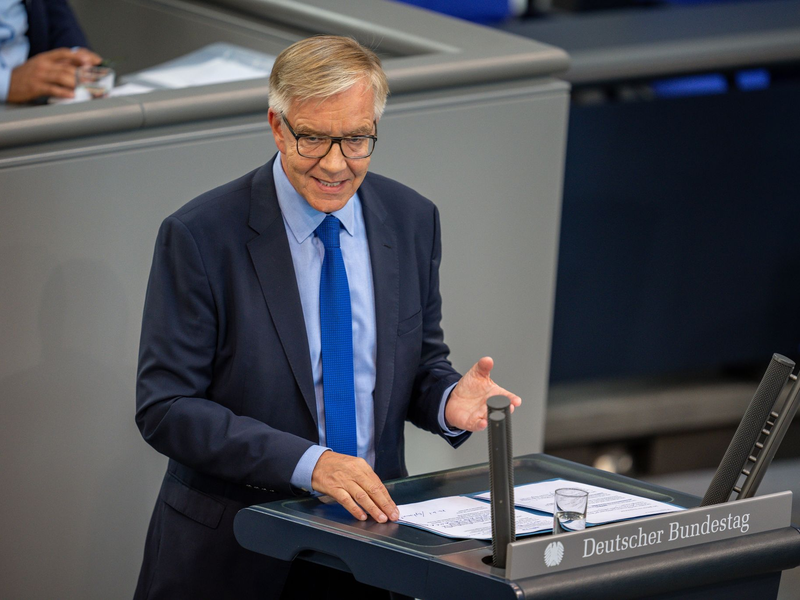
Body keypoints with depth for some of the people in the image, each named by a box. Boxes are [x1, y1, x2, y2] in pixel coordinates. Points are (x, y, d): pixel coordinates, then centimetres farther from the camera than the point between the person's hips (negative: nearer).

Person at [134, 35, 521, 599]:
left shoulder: (412, 220, 5)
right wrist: (308, 462, -22)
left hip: (369, 528, 2)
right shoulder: (199, 236, -10)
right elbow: (166, 408, -12)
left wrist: (450, 400, -10)